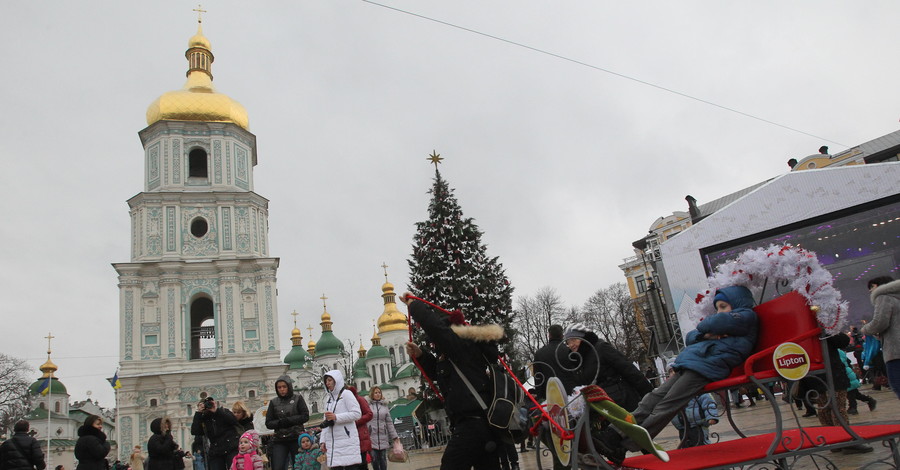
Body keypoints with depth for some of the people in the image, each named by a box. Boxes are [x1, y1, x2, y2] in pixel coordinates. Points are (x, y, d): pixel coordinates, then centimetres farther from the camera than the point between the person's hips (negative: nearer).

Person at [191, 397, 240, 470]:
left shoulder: (223, 411, 8)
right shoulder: (203, 419, 11)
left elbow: (234, 421, -9)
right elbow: (194, 432, -5)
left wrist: (216, 411, -9)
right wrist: (198, 413, -6)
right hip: (215, 453, 2)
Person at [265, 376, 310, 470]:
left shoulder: (298, 398, 4)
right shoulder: (273, 402, 10)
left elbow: (305, 416, -2)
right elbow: (268, 423, 8)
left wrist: (288, 420, -12)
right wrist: (280, 422, -11)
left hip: (296, 438, -2)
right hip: (279, 440, 2)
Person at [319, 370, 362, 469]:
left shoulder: (346, 394, 1)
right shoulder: (328, 398, 21)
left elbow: (357, 414, -9)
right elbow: (326, 421, 20)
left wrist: (336, 417, -15)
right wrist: (323, 440, 12)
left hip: (347, 440, -6)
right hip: (332, 442, 6)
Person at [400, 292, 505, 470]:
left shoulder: (461, 346, -10)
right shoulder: (453, 353, 21)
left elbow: (432, 324, -21)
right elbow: (437, 372, 34)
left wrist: (412, 303, -5)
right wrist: (420, 355, 17)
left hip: (471, 424, -10)